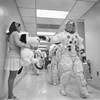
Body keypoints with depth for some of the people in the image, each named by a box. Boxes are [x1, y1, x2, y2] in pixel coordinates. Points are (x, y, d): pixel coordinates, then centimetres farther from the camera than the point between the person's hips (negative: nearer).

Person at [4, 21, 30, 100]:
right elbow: (18, 43, -20)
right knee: (12, 76, -6)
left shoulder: (11, 35, 23)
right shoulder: (15, 33, -5)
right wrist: (27, 45, -11)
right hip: (14, 57, -9)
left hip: (13, 57, 9)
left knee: (12, 76, 9)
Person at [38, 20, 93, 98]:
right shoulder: (63, 34, 1)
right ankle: (62, 89, 20)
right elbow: (54, 39, -10)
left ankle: (84, 92, 15)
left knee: (79, 73, 3)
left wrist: (83, 55, 14)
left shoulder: (77, 35, 17)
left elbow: (80, 45, 19)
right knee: (66, 73, -5)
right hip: (66, 56, -5)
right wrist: (45, 37, -25)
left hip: (76, 57, 5)